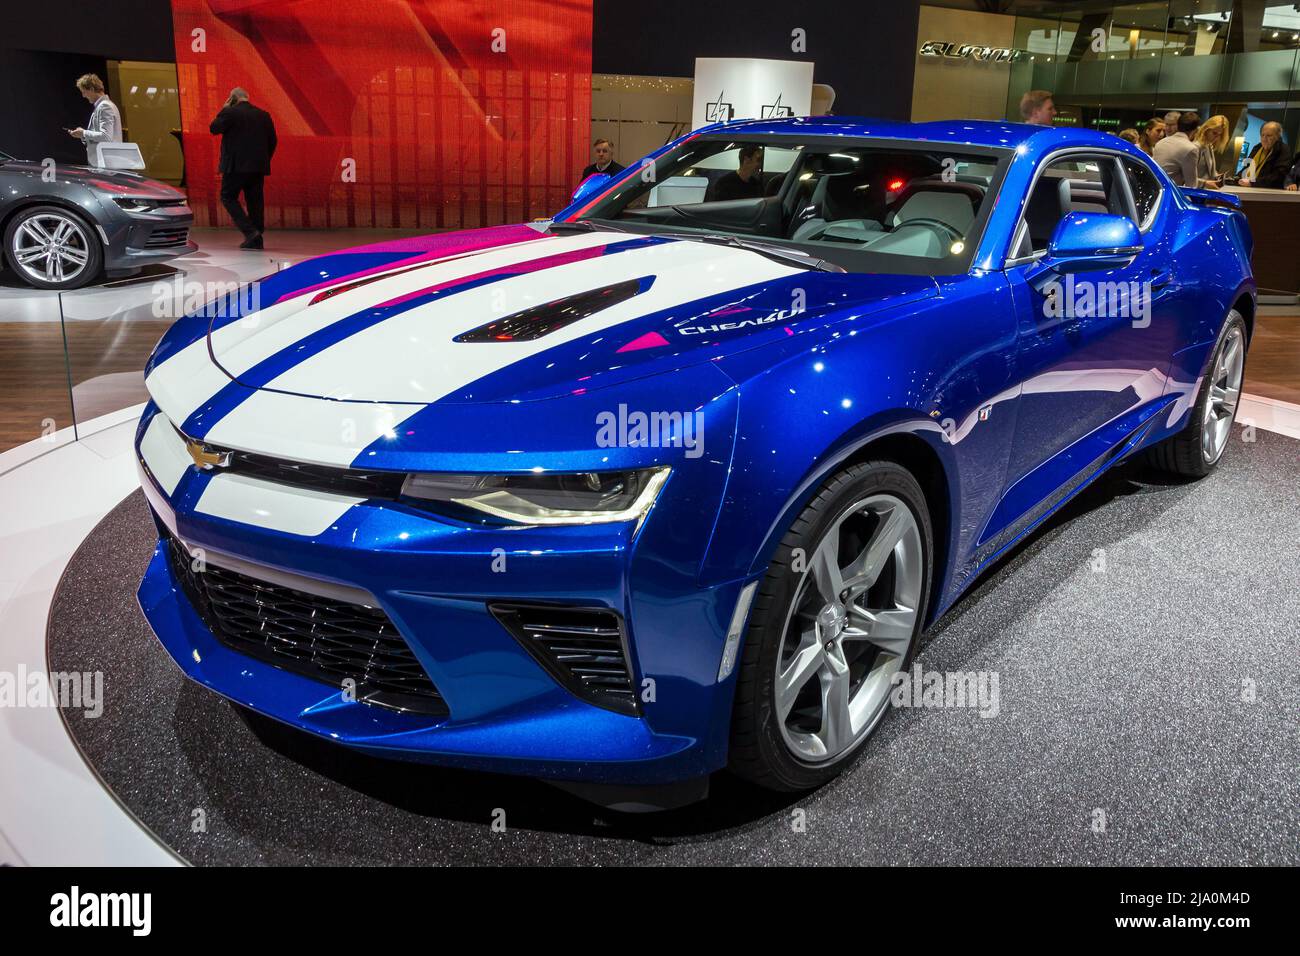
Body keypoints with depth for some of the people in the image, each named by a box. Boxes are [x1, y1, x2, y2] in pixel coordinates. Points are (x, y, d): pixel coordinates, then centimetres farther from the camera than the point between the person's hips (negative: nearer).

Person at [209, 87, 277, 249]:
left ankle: (250, 231, -11)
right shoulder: (264, 115, 8)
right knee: (254, 200, 9)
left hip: (236, 166, -5)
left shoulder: (230, 113, -7)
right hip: (258, 166, 5)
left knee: (228, 197, 4)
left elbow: (214, 129, 2)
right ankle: (256, 239, 7)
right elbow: (272, 142, 11)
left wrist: (224, 110, 8)